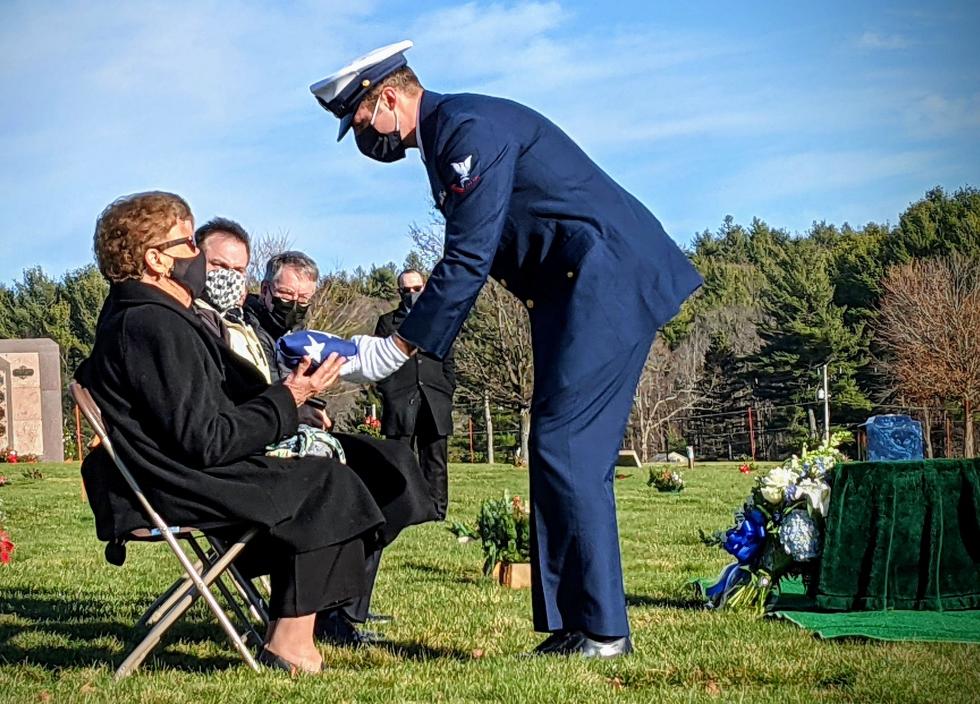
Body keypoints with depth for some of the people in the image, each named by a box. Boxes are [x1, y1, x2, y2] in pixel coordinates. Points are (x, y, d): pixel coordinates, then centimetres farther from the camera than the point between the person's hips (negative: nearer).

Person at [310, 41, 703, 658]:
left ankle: (603, 630, -10)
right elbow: (476, 256, 21)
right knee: (562, 451, 8)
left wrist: (401, 348, -16)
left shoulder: (466, 127, -16)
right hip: (578, 288, 11)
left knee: (566, 449, -13)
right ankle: (573, 627, 10)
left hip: (609, 279, -11)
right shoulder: (447, 135, 16)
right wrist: (416, 329, 14)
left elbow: (469, 258, -20)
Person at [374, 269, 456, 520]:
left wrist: (447, 393, 4)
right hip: (400, 404, -1)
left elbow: (448, 363, 15)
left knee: (435, 465, -1)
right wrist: (388, 394, -4)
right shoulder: (387, 321, 13)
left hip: (435, 404, 2)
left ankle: (437, 516, 0)